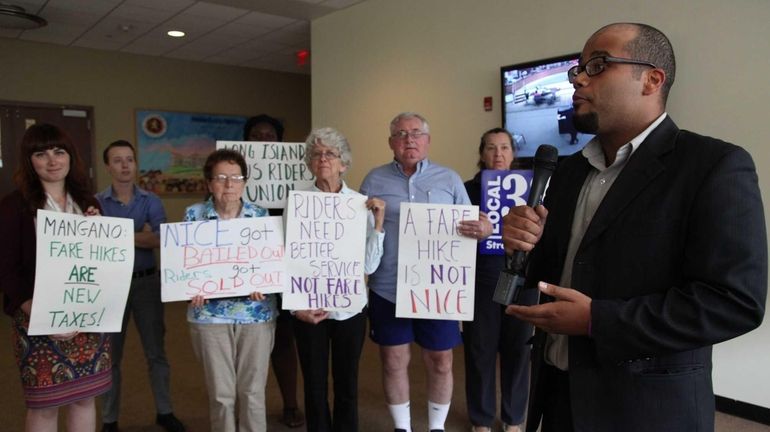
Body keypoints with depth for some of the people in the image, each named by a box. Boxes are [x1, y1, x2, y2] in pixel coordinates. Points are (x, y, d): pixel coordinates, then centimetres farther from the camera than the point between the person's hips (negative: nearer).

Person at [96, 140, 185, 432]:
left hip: (147, 281, 1)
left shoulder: (151, 201, 1)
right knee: (110, 354, 11)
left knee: (155, 351, 11)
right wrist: (141, 236, -18)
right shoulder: (97, 202, -3)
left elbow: (161, 240, -14)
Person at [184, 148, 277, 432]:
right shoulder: (194, 215, 0)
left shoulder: (260, 215, 2)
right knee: (221, 393, 9)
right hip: (210, 314, 0)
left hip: (256, 313, 1)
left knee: (253, 391, 10)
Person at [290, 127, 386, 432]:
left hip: (349, 308, 1)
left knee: (347, 384, 16)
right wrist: (296, 306, -8)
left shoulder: (360, 203, -4)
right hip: (308, 308, 0)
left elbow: (368, 266, -8)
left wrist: (378, 223, -15)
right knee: (315, 386, 14)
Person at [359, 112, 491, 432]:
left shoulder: (449, 179, 6)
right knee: (393, 361, 11)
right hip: (388, 288, 0)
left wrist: (484, 228, -15)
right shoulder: (374, 180, 5)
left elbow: (470, 226, 7)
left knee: (441, 362, 10)